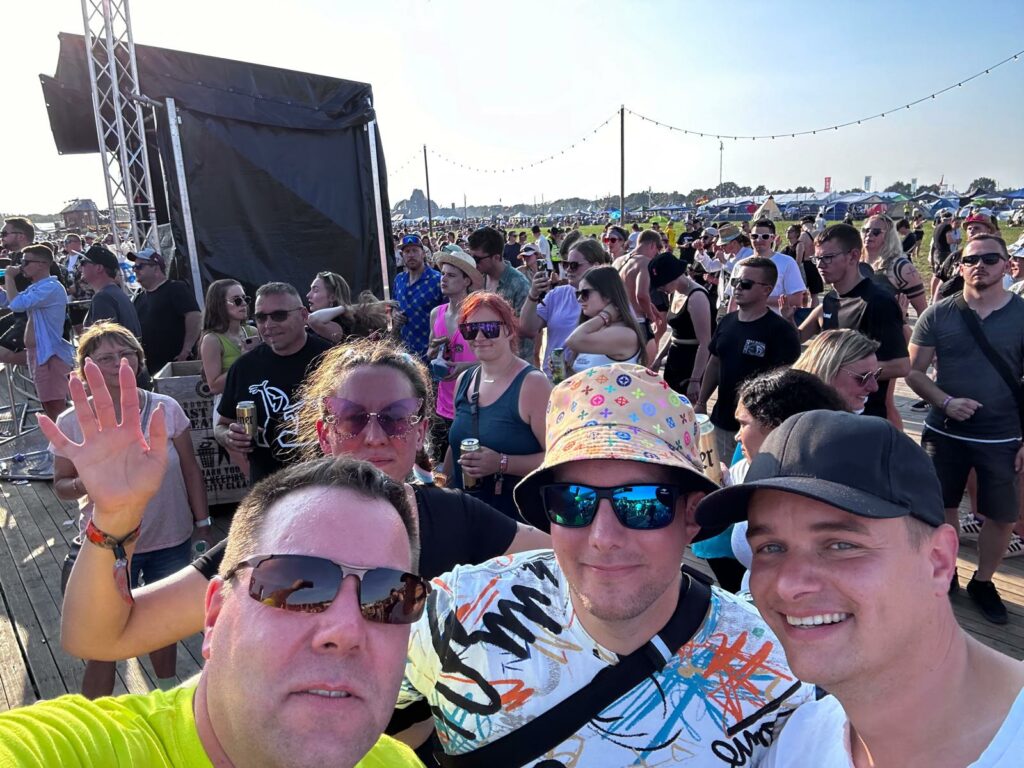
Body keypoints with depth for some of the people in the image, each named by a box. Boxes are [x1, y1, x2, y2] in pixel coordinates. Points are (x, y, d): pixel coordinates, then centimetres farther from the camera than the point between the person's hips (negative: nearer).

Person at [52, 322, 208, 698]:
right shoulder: (71, 422, -9)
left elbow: (190, 469, 0)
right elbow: (61, 484, 1)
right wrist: (86, 483, -22)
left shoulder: (166, 408, -8)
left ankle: (169, 694, 46)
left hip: (171, 542, 2)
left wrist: (202, 524, 1)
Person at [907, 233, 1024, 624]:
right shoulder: (938, 314, -3)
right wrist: (946, 402, -18)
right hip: (945, 433, 0)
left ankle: (983, 581, 31)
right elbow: (914, 371, -1)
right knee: (942, 507, 13)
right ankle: (944, 573, 34)